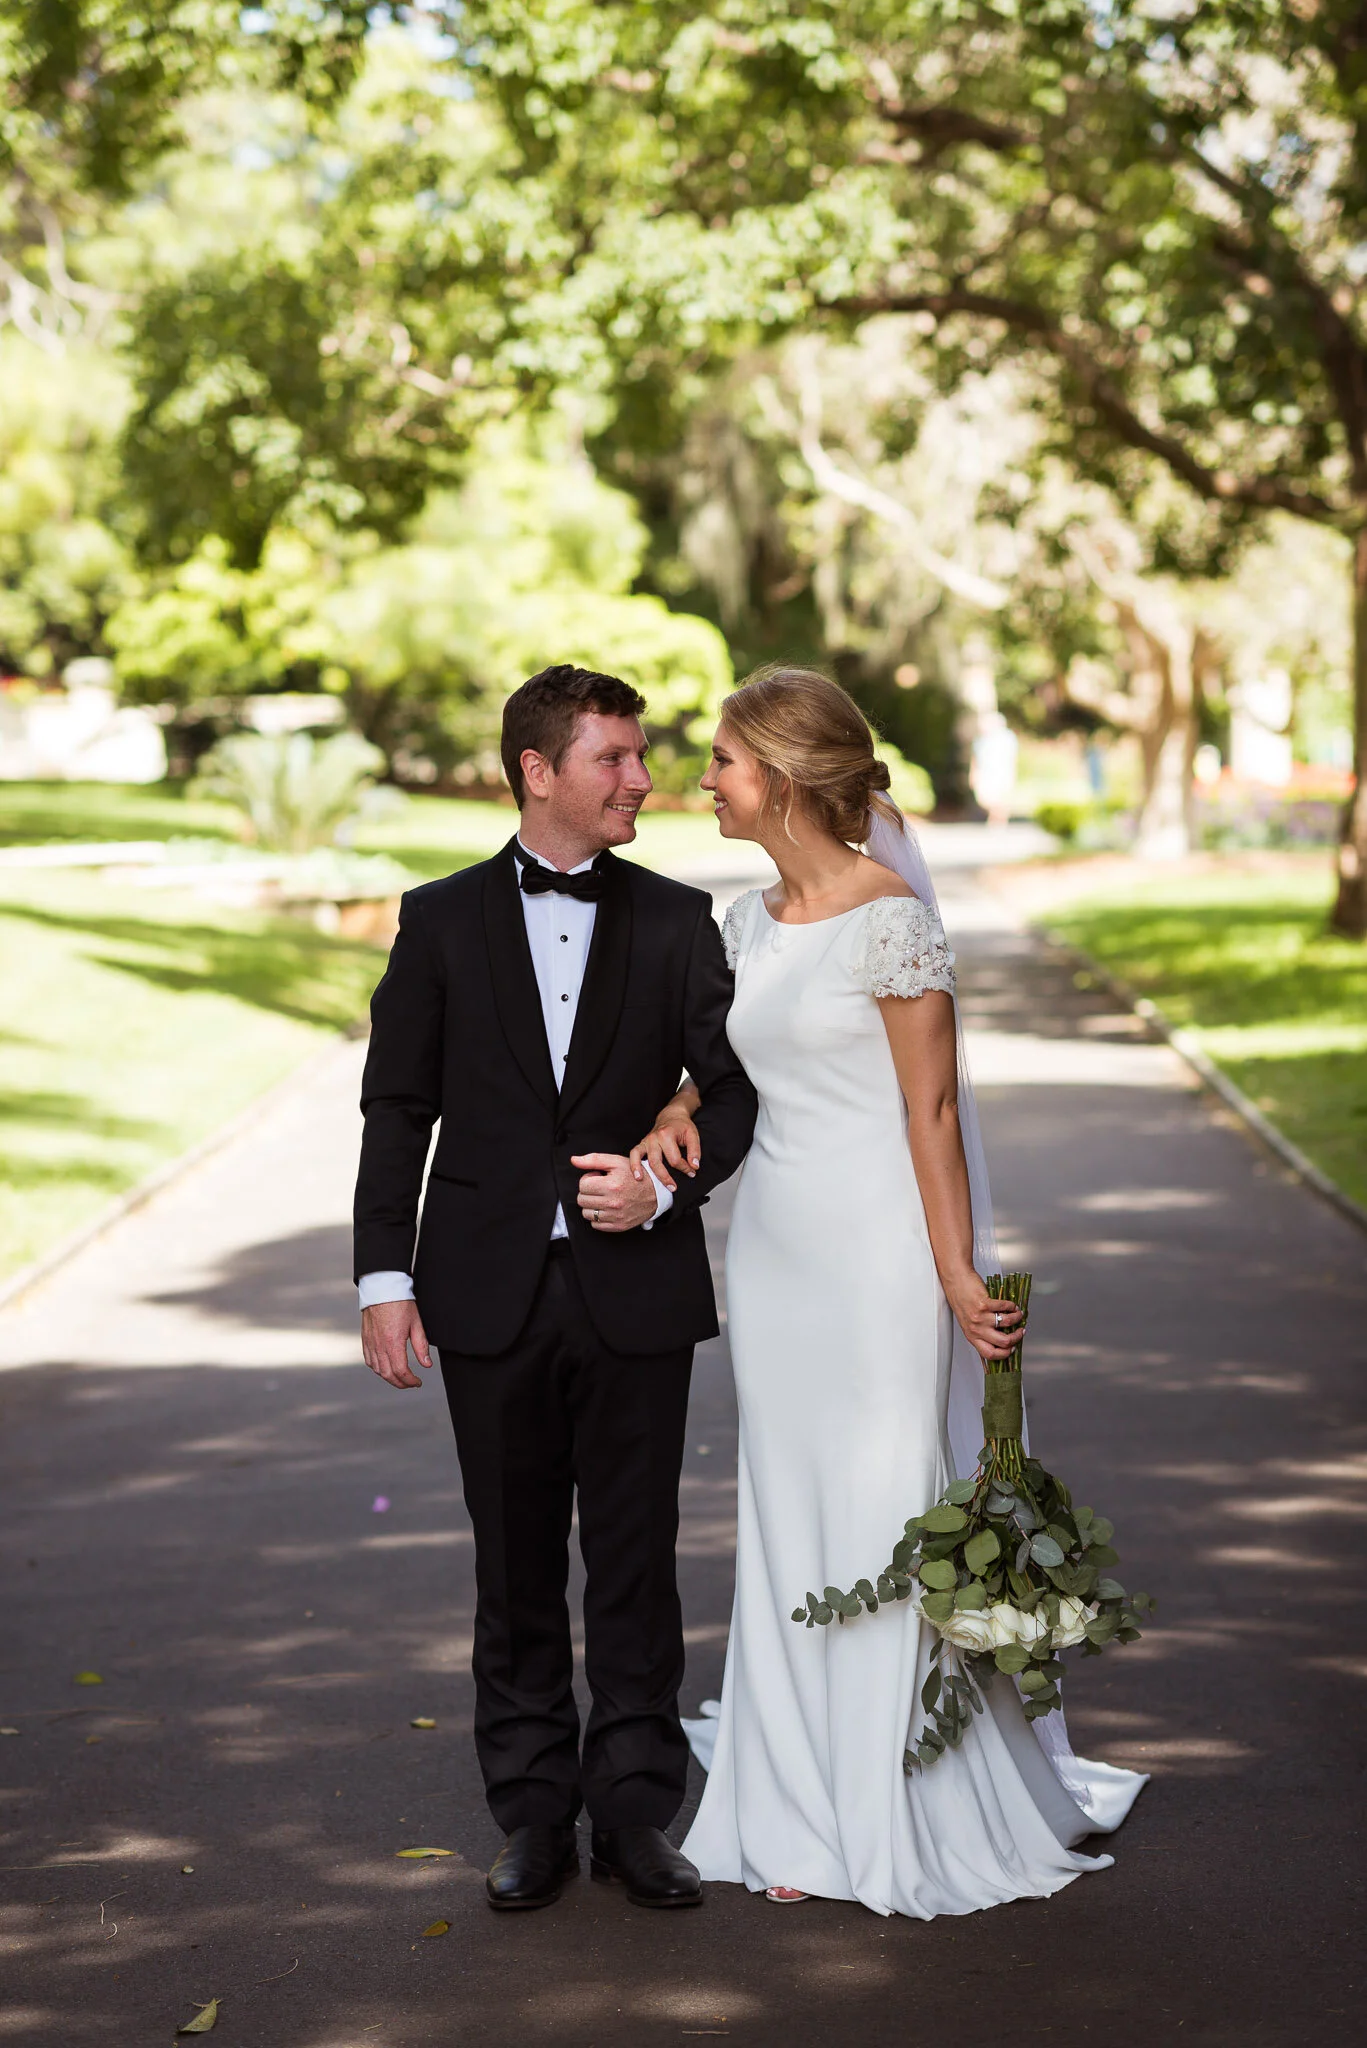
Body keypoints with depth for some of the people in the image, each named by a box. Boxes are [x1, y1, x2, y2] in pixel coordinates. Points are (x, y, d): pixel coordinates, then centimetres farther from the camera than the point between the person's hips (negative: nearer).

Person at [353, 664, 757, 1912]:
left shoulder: (677, 921, 5)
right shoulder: (443, 921, 3)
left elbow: (736, 1088, 5)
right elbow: (397, 1109, 2)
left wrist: (666, 1182, -14)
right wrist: (385, 1279, -5)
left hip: (635, 1290, 0)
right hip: (492, 1293, 0)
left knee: (635, 1561, 5)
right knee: (516, 1565, 9)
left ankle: (636, 1809, 15)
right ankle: (535, 1813, 19)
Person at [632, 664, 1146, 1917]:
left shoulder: (890, 918, -13)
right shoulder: (749, 923, 9)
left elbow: (932, 1110, -12)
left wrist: (957, 1274, -14)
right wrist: (677, 1117, 0)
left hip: (876, 1249, -7)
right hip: (773, 1247, 7)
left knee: (890, 1513, -1)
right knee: (791, 1524, 10)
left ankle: (932, 1825, 14)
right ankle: (816, 1815, 22)